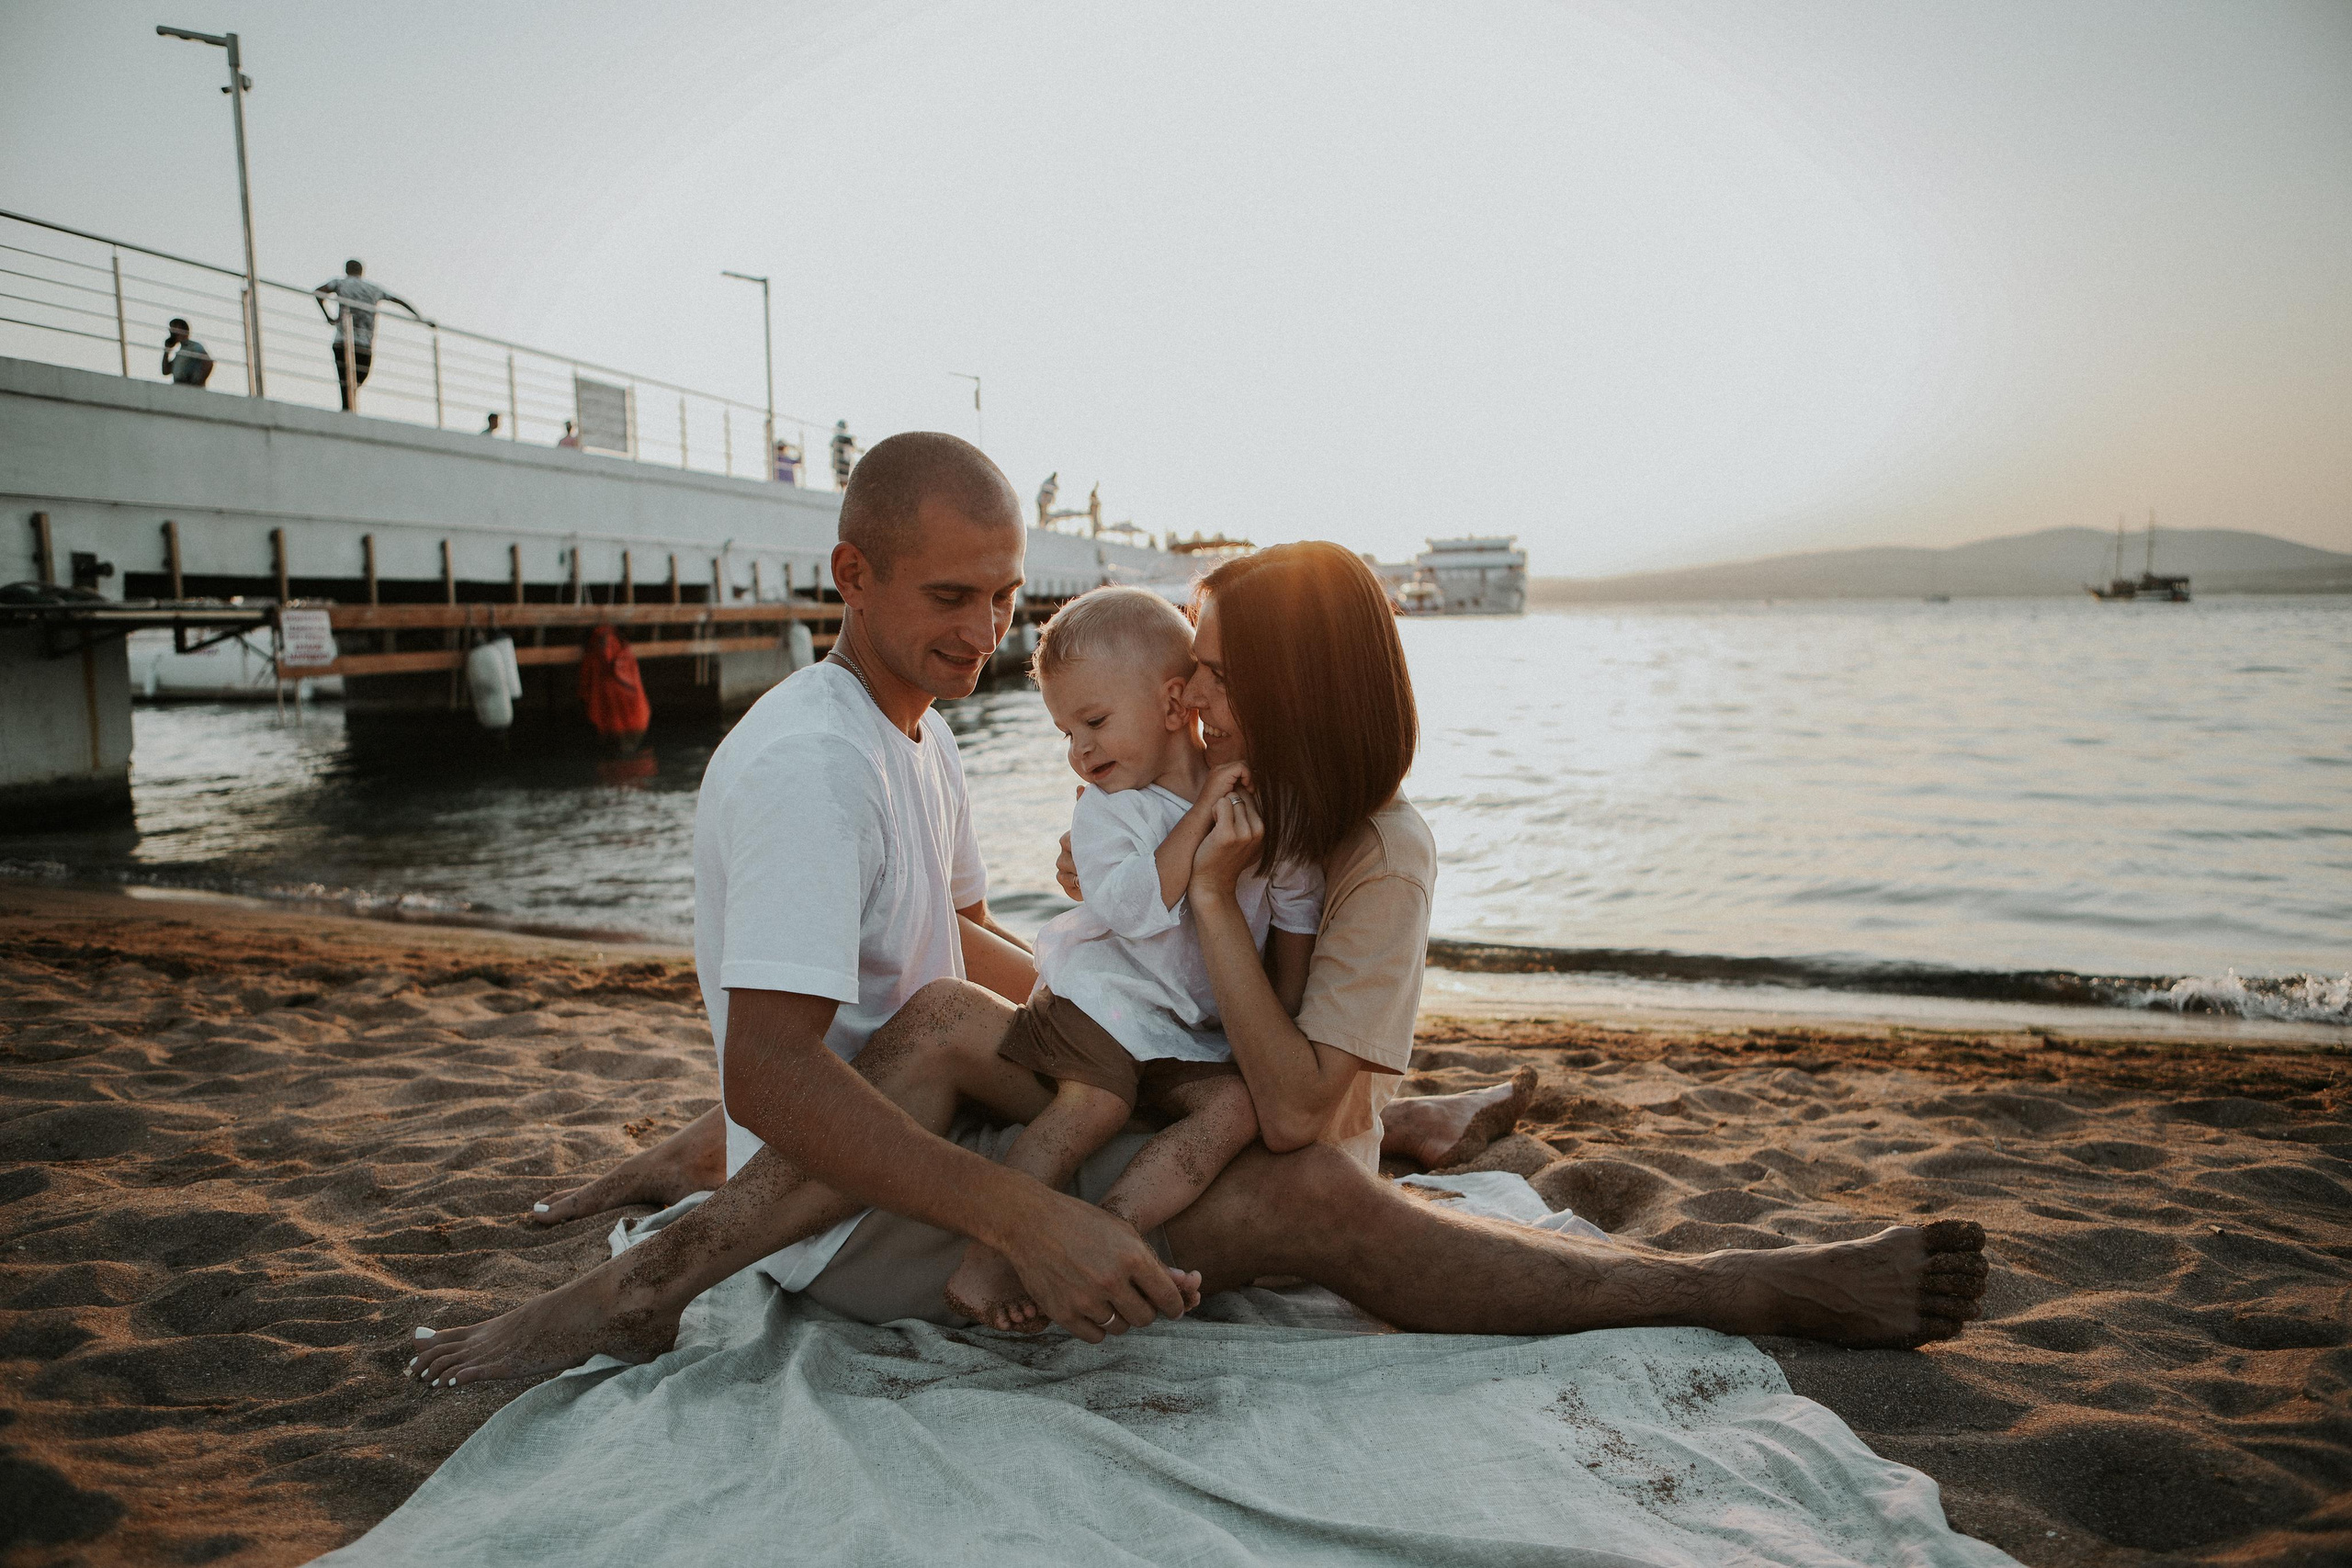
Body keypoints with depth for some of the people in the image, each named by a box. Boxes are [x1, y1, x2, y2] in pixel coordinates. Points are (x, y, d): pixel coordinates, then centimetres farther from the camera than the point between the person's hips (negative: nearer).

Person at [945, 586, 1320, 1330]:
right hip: (1107, 996, -3)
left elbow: (1296, 909, 9)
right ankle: (985, 1258, -18)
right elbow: (1136, 911, -22)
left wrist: (1283, 1020, 6)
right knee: (1092, 1103, -26)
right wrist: (1199, 816, -24)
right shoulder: (1105, 807, -6)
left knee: (1241, 1106, -22)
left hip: (1200, 1032, 3)